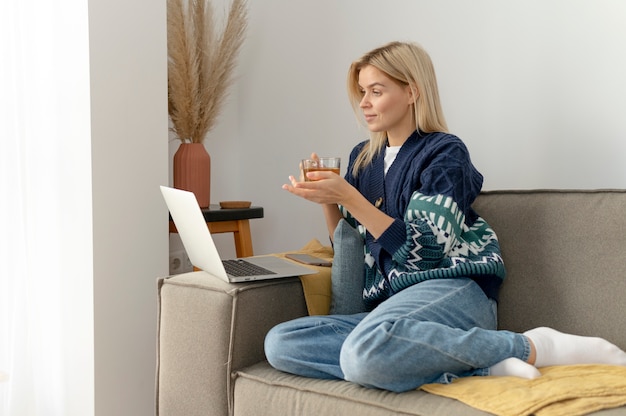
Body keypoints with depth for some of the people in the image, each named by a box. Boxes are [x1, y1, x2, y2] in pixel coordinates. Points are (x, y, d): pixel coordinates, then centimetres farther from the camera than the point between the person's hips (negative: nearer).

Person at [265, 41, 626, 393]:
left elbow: (424, 250, -13)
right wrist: (328, 200, 2)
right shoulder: (364, 158, 17)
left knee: (366, 350, -39)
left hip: (453, 289, -7)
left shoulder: (444, 152, -2)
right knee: (279, 344, -19)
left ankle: (533, 347, -18)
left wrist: (348, 197, -15)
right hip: (389, 306, 7)